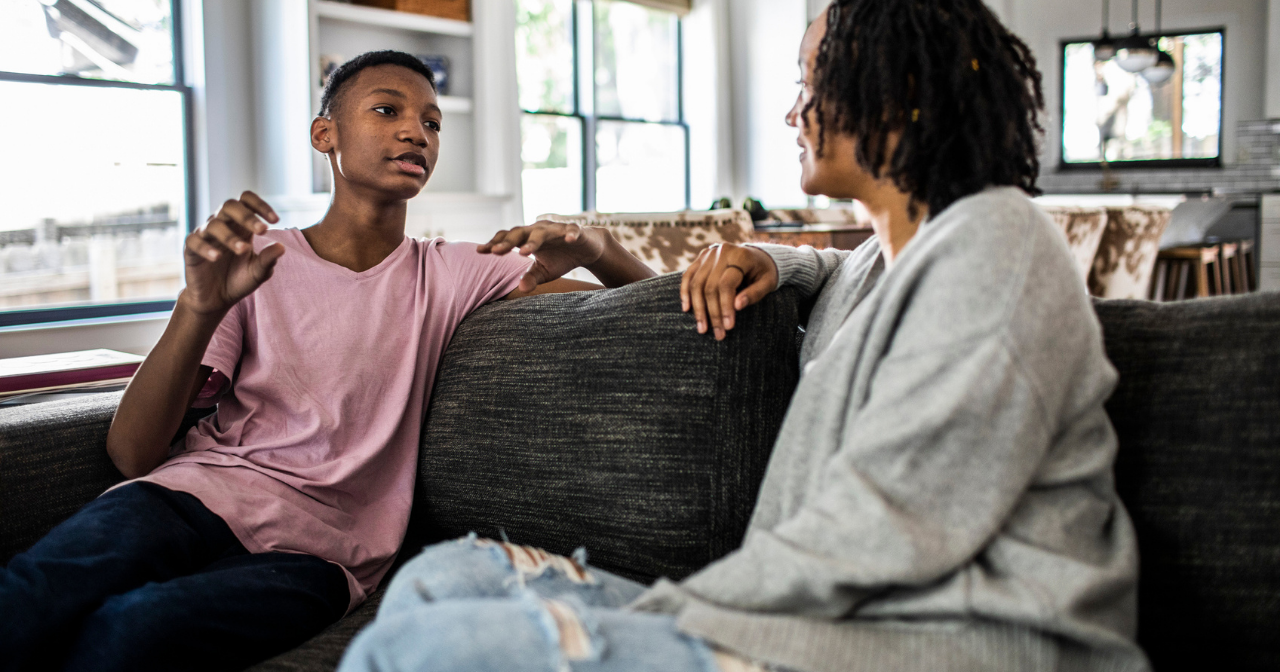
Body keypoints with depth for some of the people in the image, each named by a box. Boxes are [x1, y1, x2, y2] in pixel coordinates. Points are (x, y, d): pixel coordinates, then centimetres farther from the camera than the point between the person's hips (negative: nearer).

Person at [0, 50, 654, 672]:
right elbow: (132, 453, 1)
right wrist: (201, 306, -17)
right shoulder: (252, 262, 10)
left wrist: (593, 244, -9)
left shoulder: (452, 274, 14)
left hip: (316, 548, 0)